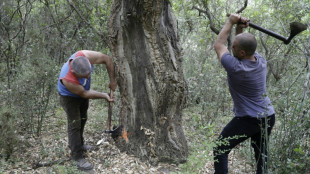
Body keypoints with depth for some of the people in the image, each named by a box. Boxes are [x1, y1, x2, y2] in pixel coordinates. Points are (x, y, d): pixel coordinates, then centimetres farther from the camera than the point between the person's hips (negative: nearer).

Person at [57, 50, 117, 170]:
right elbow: (84, 94, -29)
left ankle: (79, 145, 41)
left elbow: (107, 59, -23)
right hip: (69, 97, -6)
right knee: (75, 124, -5)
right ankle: (77, 156, 8)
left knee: (82, 119, 20)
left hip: (82, 91, 7)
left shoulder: (85, 56, -36)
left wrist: (112, 81, -20)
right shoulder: (67, 79, -43)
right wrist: (104, 96, -23)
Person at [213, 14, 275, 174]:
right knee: (261, 153, 23)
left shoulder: (235, 68, -23)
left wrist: (230, 22, 0)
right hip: (268, 117, 8)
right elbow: (244, 46, 16)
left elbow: (218, 45, -7)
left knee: (220, 151, 2)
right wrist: (239, 29, 2)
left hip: (248, 120, -8)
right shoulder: (261, 61, -3)